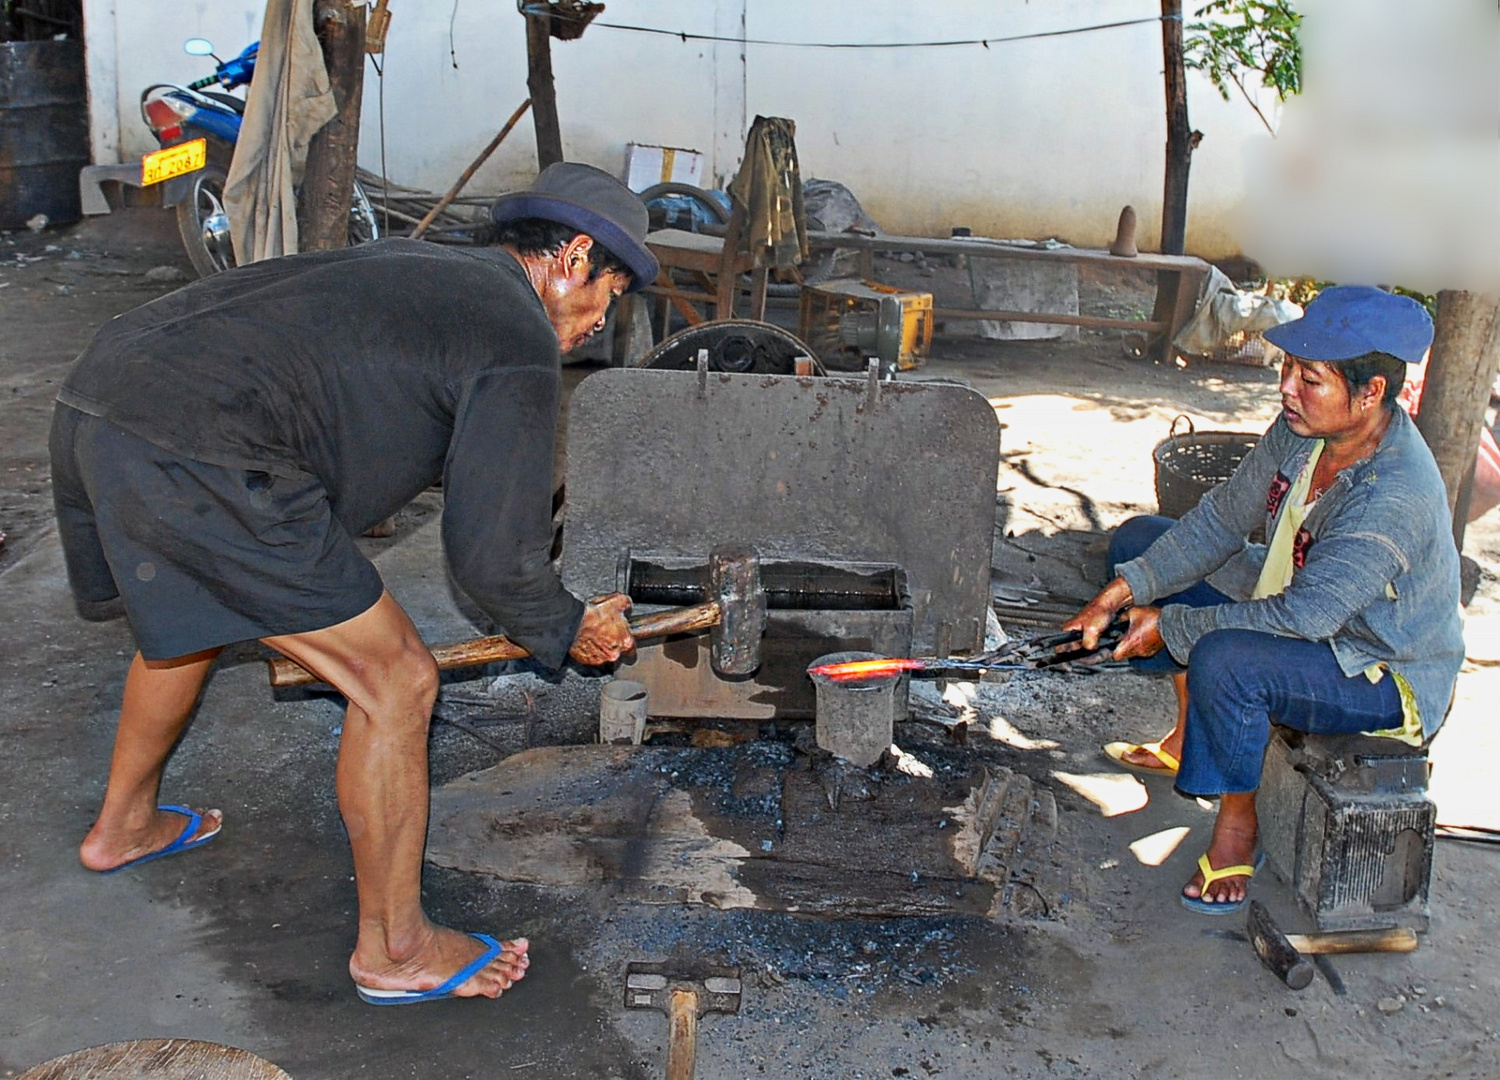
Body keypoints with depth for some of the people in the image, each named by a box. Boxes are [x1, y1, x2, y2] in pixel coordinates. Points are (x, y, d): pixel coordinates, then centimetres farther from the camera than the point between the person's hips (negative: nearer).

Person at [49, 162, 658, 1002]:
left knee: (186, 616, 37)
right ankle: (395, 948, 17)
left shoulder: (419, 271, 27)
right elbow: (494, 553, -1)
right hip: (197, 458, -10)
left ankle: (124, 825, 58)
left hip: (95, 397, 10)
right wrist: (571, 633, 18)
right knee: (396, 682, 1)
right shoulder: (519, 344, -1)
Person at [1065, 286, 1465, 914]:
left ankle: (1238, 827, -8)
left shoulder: (1397, 497, -35)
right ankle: (1191, 738, 16)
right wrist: (1118, 595, -13)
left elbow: (1301, 616, -35)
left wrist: (1170, 626, -24)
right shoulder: (1303, 428, -11)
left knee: (1225, 660, -38)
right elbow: (1221, 522, -4)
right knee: (1142, 540, 6)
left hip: (1390, 678, -9)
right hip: (1303, 605, 9)